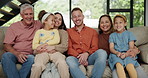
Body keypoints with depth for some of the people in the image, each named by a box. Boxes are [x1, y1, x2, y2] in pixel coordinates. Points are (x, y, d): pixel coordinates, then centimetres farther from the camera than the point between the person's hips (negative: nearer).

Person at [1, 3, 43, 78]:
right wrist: (17, 54, -19)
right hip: (15, 54, 0)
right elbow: (7, 45, 2)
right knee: (6, 56, -34)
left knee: (31, 58, -35)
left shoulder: (38, 24, 15)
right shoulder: (13, 26, 9)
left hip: (29, 55, 1)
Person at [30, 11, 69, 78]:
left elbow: (57, 40, 6)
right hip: (43, 52, -1)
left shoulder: (55, 30, 25)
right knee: (37, 66, -32)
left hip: (54, 51, 1)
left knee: (62, 63, -32)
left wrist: (45, 44, -5)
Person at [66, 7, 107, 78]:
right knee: (69, 60, -37)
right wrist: (79, 56, -11)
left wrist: (86, 53, -13)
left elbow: (95, 47, 10)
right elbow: (69, 48, 8)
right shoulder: (69, 32, 20)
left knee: (102, 52, -31)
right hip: (76, 57, -1)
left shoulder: (92, 31, 21)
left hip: (89, 57, 1)